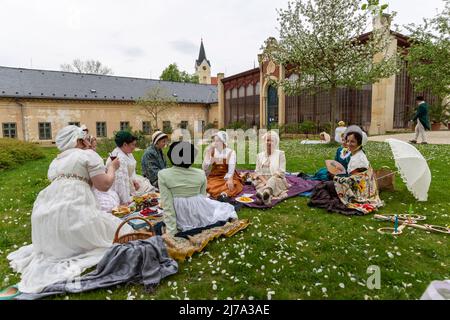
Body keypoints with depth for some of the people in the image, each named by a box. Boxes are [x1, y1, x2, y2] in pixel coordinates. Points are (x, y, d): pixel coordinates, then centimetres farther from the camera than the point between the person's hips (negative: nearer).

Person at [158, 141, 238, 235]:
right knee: (227, 209, 28)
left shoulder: (163, 175, -14)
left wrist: (171, 233, -8)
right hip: (202, 216, -1)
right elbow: (203, 197, 4)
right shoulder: (200, 174, -10)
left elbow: (167, 207, -14)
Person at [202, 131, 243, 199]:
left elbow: (231, 169, -15)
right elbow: (204, 167, -7)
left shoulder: (231, 152, -5)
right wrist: (208, 154, -14)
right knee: (209, 187, -30)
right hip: (214, 177, 2)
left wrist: (229, 179, -34)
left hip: (227, 177, -1)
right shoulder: (211, 152, 2)